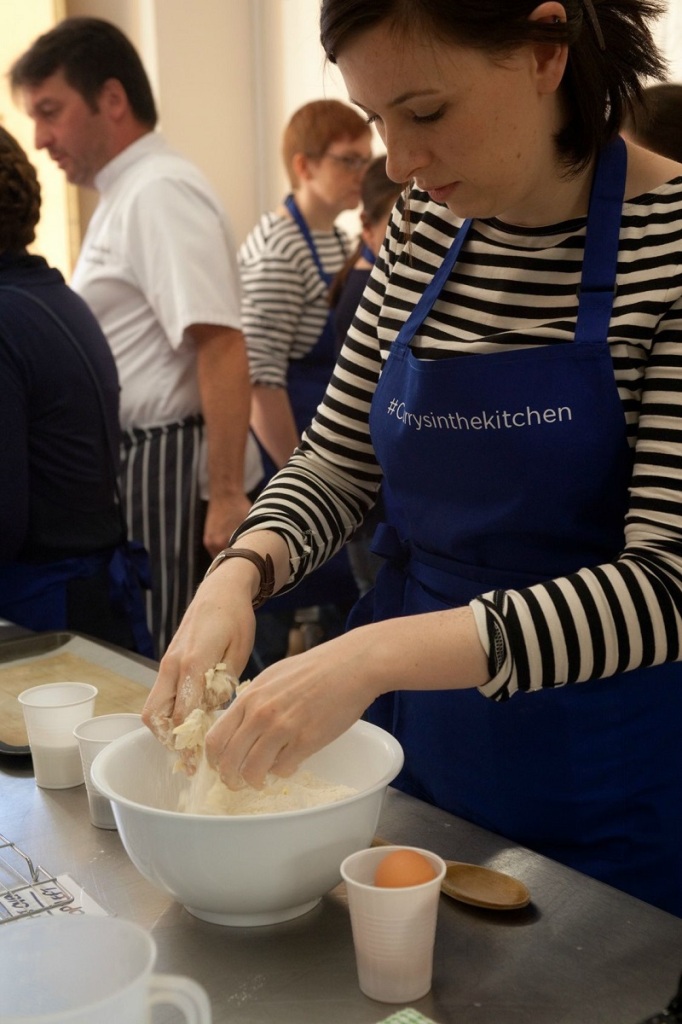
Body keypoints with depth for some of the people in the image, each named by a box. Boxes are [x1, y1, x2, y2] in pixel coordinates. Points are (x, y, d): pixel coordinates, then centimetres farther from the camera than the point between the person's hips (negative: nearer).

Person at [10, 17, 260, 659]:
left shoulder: (159, 192, -14)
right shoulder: (124, 195, 16)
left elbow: (221, 347, -23)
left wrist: (226, 495, -26)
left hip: (169, 469, -10)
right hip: (134, 468, 10)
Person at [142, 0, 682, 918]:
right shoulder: (426, 227, -1)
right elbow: (339, 461, 6)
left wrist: (379, 653, -34)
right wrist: (241, 572, -15)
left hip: (601, 790, -5)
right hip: (415, 738, 5)